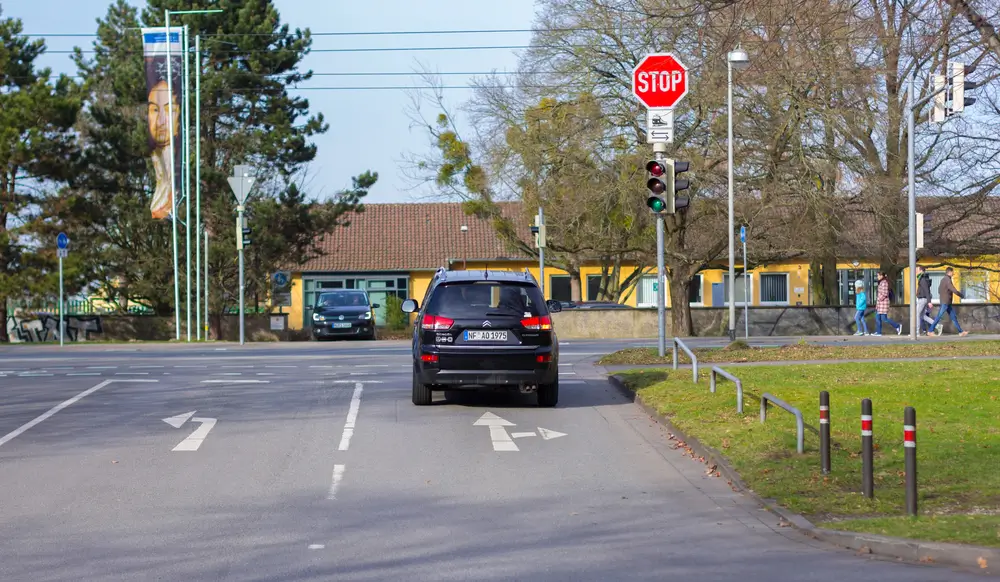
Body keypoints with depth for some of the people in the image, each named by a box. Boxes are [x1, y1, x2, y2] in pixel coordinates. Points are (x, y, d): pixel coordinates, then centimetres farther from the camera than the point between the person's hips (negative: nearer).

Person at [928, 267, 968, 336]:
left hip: (948, 303, 10)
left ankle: (961, 331, 8)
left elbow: (939, 290, 22)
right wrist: (962, 295, -5)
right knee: (939, 317, -4)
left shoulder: (943, 280, 13)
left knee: (954, 317, 8)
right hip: (945, 303, -10)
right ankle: (931, 331, 2)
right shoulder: (948, 280, -17)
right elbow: (955, 291, -20)